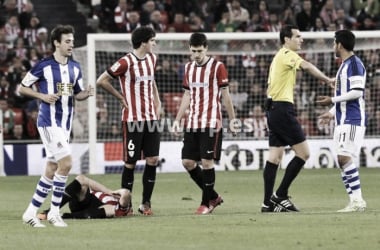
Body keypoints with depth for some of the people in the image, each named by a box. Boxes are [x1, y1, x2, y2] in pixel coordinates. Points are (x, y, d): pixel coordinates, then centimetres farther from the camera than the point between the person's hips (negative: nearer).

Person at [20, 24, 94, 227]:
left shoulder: (75, 68, 10)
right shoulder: (43, 66, -8)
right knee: (66, 163, -17)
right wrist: (43, 96, -16)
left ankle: (31, 212, 16)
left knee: (52, 169, 8)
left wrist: (87, 93, -4)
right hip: (49, 122, -7)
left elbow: (77, 95, 19)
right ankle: (54, 212, -6)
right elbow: (22, 88, -2)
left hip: (65, 124, 7)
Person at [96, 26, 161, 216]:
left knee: (152, 160, 1)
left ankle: (146, 203, 9)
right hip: (132, 119, -6)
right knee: (130, 163, -1)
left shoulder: (152, 58, 10)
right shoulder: (126, 63, -12)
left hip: (151, 118, 6)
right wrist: (121, 97, -2)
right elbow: (101, 81, -6)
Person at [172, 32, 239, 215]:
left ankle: (207, 203, 3)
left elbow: (225, 95, -2)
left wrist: (232, 119, -2)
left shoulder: (217, 67, -5)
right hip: (192, 123, 6)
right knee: (187, 162, 2)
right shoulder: (188, 68, 12)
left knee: (207, 162, -8)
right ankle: (213, 196, 16)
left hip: (211, 123, -6)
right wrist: (178, 120, 15)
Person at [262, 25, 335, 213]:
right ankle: (280, 195, -6)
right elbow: (307, 66, -26)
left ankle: (268, 203, 4)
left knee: (274, 157, 7)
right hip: (283, 109, -10)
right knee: (303, 153, -7)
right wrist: (328, 80, -23)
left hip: (273, 108, 10)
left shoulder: (279, 57, 20)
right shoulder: (288, 55, -10)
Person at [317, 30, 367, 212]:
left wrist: (332, 100, -15)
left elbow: (357, 92, -19)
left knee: (345, 158, -16)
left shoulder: (354, 64, -11)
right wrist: (332, 113, 27)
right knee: (343, 160, 6)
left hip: (353, 121, -10)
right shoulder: (344, 65, 20)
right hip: (343, 120, 10)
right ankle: (355, 201, 6)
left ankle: (357, 200, -16)